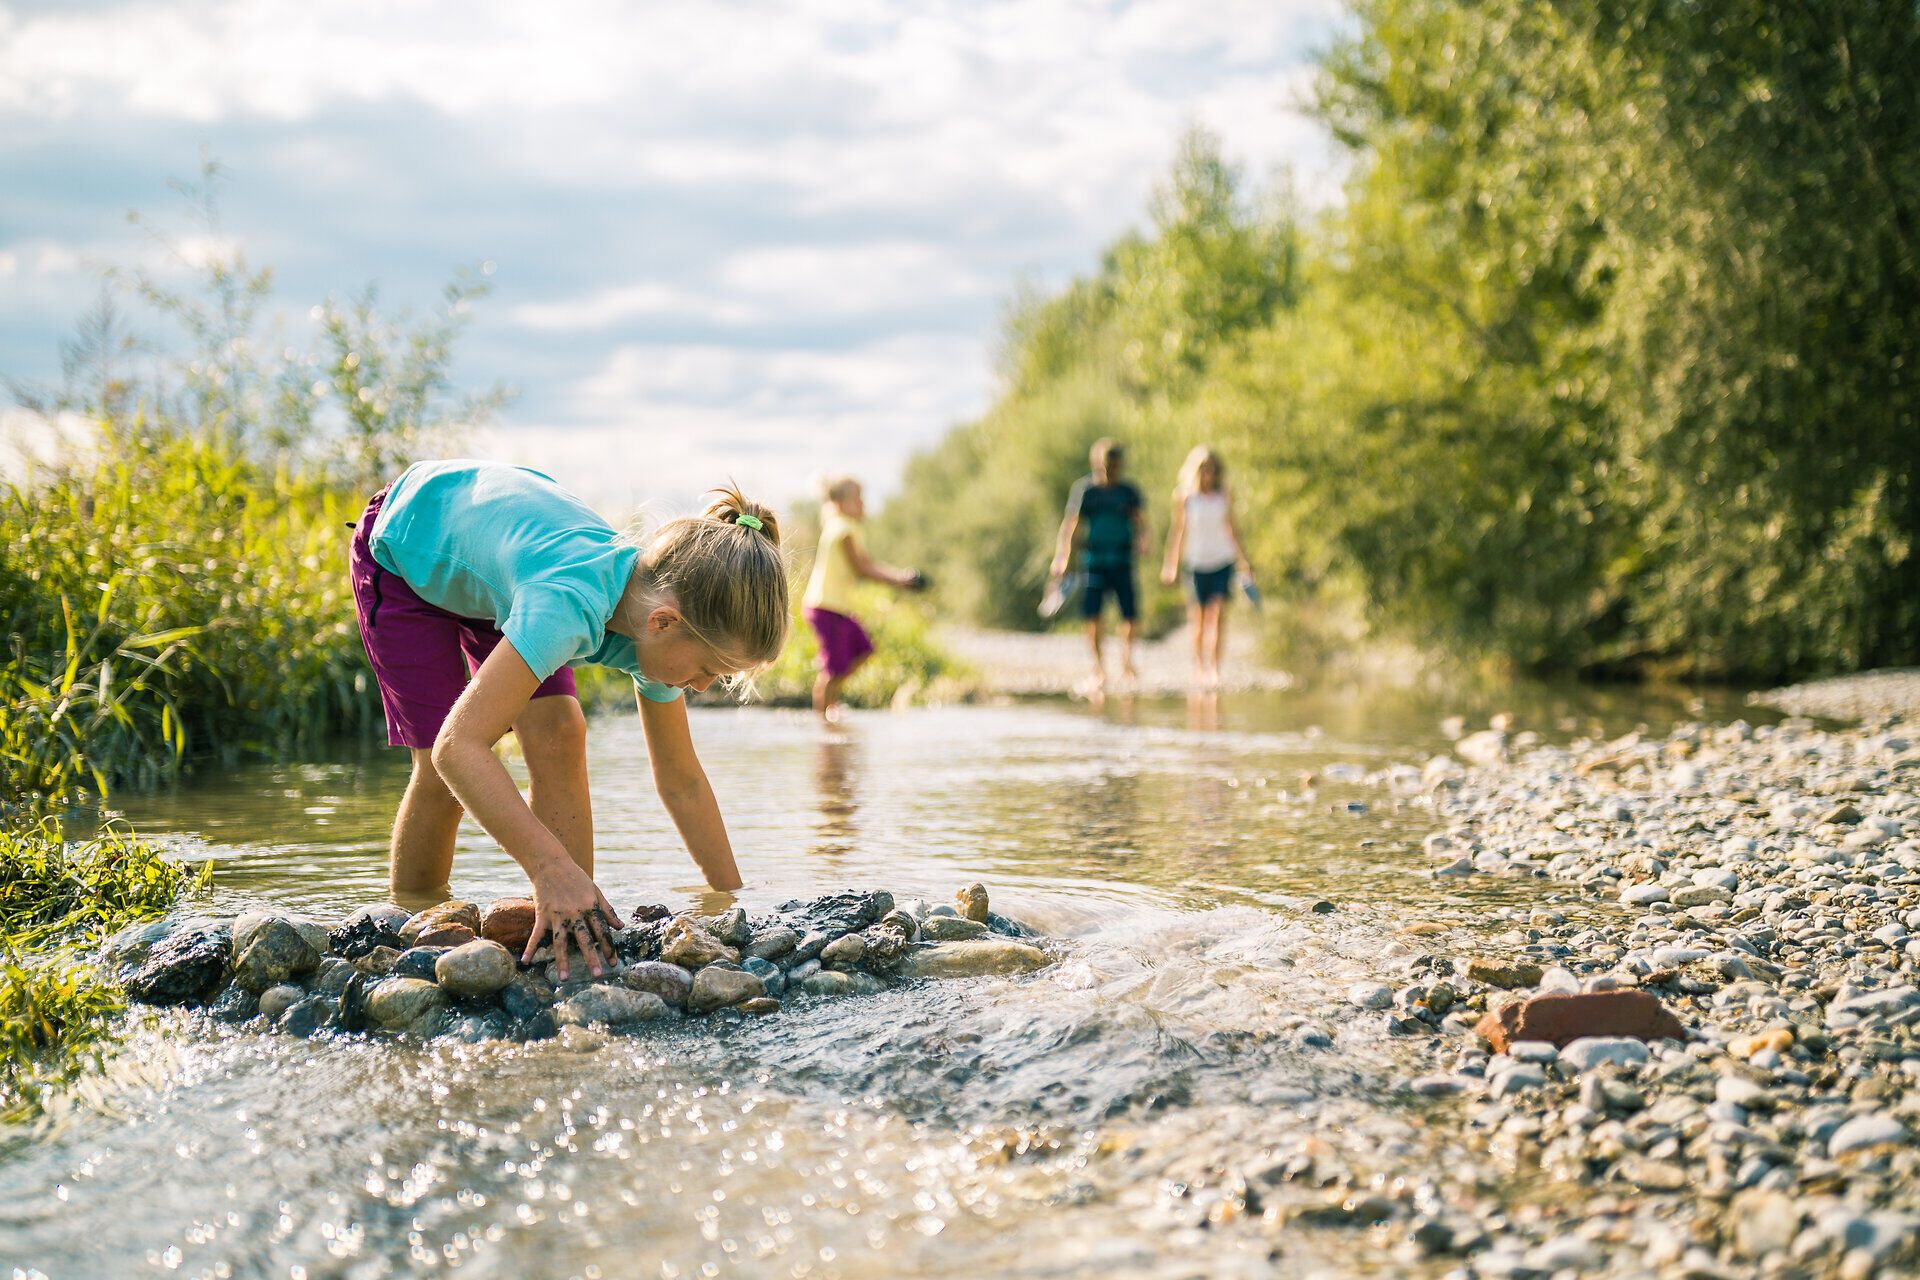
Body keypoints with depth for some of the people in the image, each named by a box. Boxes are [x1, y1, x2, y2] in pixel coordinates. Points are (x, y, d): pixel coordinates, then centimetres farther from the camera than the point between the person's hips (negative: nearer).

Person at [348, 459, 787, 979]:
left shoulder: (659, 610, -22)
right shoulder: (571, 604, -46)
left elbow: (682, 781, -9)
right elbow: (457, 746, -52)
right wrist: (552, 867, -59)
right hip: (403, 543, -5)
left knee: (559, 739, -13)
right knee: (442, 771, -12)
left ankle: (571, 937, -5)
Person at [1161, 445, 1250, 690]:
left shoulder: (1224, 496, 3)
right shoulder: (1184, 496, -2)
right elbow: (1177, 530, 3)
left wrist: (1242, 559, 18)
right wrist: (1172, 564, 3)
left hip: (1222, 561, 1)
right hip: (1196, 562, -1)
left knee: (1216, 614, -11)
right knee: (1197, 617, 5)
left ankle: (1213, 668, -14)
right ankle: (1198, 667, 20)